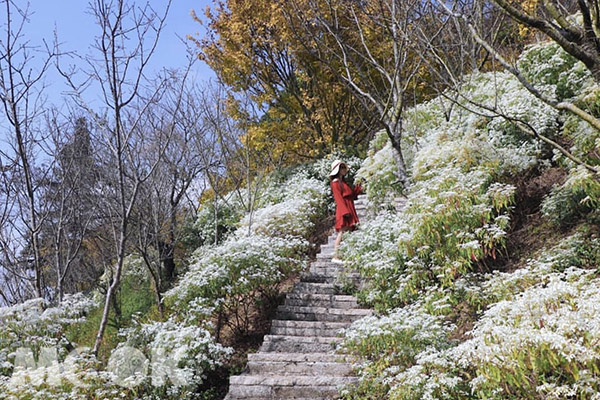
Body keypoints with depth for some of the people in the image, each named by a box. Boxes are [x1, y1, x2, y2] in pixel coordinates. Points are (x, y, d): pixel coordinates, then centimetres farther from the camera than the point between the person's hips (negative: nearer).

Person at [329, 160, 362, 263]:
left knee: (349, 233, 5)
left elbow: (352, 194, 21)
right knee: (342, 233, -12)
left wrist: (358, 187, 13)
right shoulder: (335, 183, -5)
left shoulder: (343, 182, 22)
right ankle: (335, 257, -11)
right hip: (343, 211, -9)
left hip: (349, 210, 9)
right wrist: (345, 211, -22)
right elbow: (338, 198, -14)